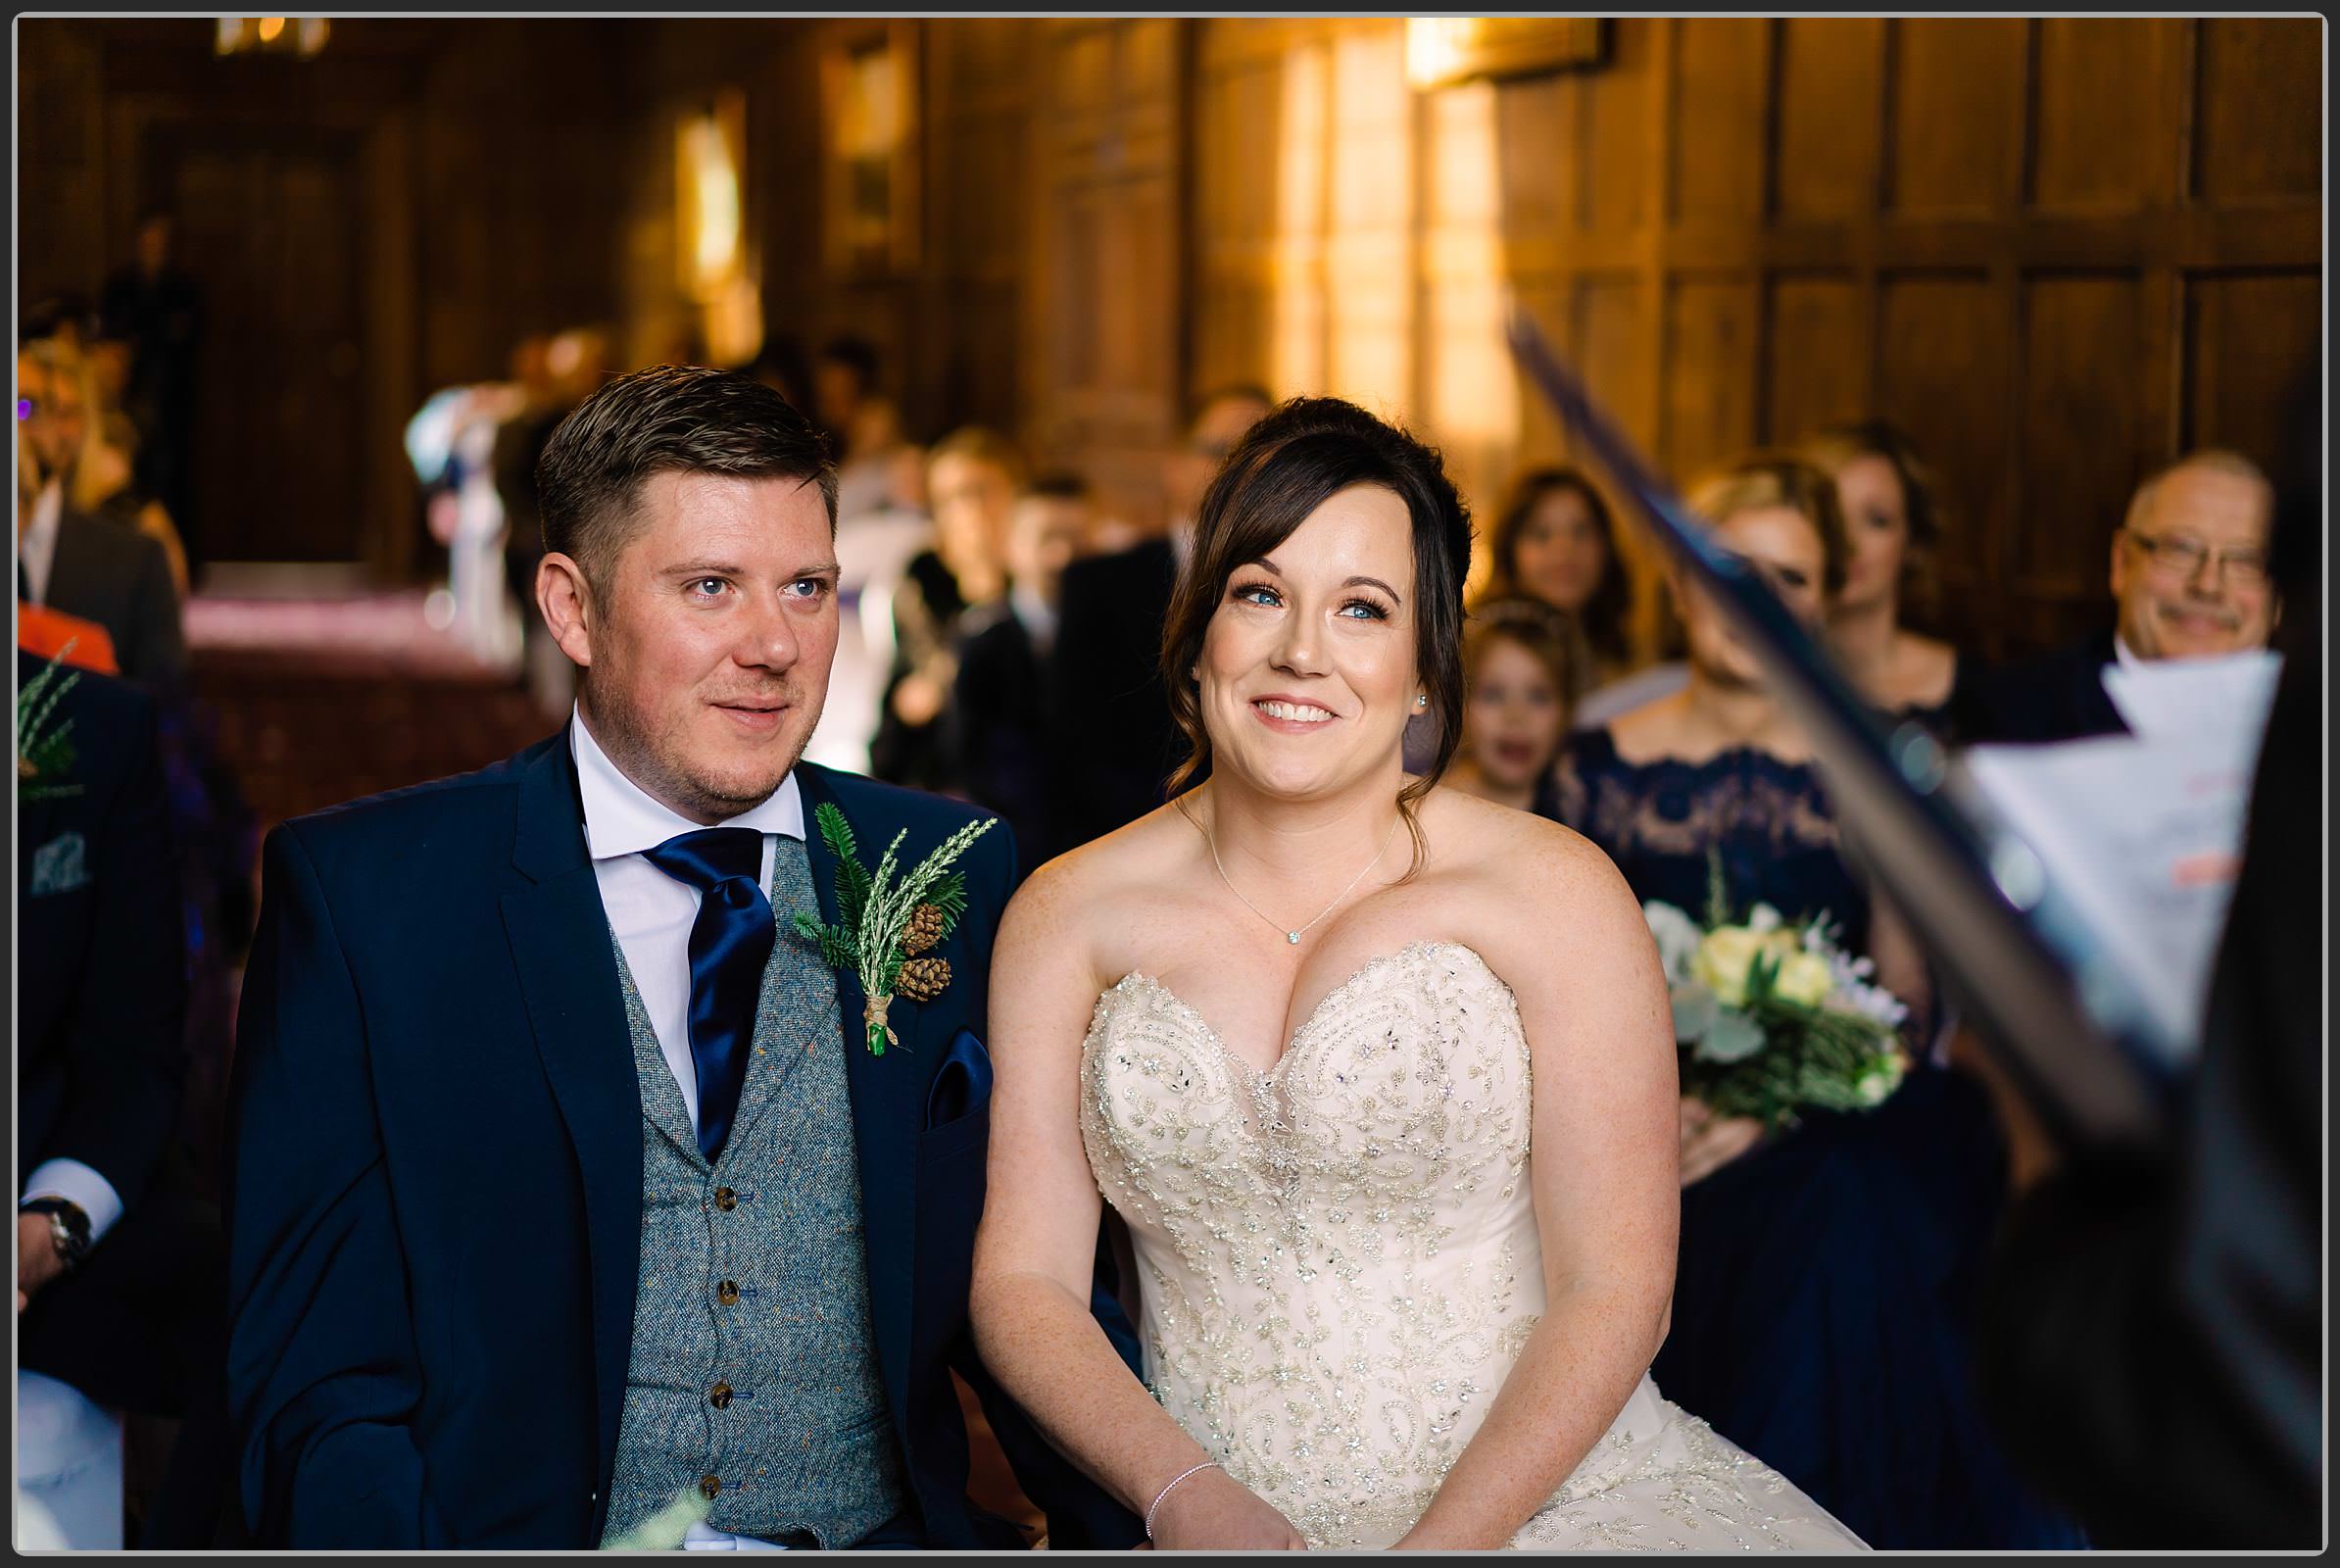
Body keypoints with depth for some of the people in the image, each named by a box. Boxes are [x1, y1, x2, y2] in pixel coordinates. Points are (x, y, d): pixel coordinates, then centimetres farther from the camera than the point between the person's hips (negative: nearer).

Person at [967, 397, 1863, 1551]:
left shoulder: (1554, 894, -1)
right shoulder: (1066, 917, 6)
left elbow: (1614, 1294, -4)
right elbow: (1022, 1282, 3)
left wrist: (1441, 1547, -14)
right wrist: (1185, 1497, -12)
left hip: (1542, 1501, -2)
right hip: (1227, 1529, 2)